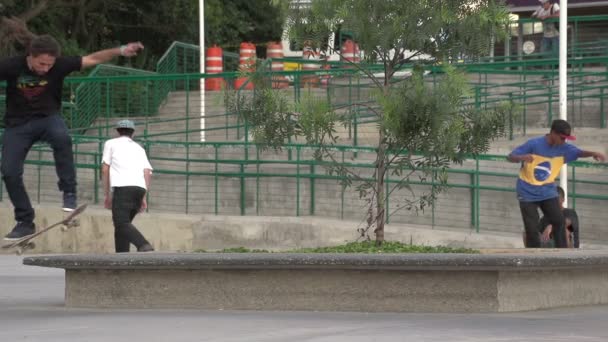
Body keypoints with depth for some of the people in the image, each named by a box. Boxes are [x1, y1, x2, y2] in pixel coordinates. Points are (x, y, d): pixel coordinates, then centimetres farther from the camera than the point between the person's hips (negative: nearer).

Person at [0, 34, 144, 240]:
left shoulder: (59, 66, -14)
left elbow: (92, 59, -13)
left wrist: (120, 51, -24)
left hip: (47, 118, -1)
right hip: (17, 123, 1)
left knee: (62, 138, -35)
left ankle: (69, 193, -24)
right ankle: (25, 221, 9)